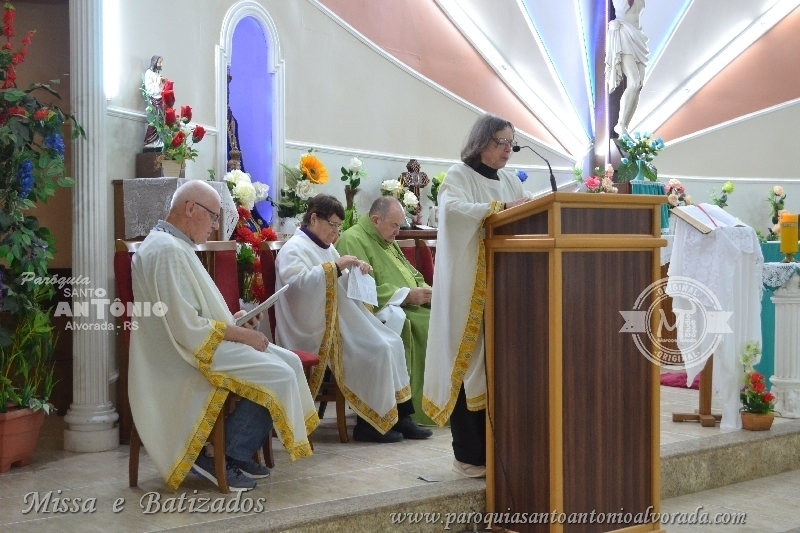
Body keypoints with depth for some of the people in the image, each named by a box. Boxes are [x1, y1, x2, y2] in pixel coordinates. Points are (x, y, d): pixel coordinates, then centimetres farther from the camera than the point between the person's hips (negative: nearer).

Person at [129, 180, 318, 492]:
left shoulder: (174, 245, 14)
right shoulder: (167, 250, -20)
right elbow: (186, 327, -25)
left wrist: (230, 320, 8)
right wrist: (239, 334, -15)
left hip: (196, 342, 11)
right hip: (188, 354, -11)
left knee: (290, 361, 4)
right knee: (278, 376, -19)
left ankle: (240, 453, 10)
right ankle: (224, 460, -6)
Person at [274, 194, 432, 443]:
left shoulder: (325, 248, 20)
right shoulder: (293, 249, -8)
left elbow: (343, 284, 22)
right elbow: (298, 283, -26)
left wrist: (356, 270, 1)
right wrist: (335, 267, -26)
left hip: (342, 322, 10)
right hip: (320, 329, -10)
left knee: (392, 342, -4)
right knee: (377, 351, -20)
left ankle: (398, 415, -4)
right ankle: (370, 422, -8)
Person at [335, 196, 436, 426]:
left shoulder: (388, 242, 22)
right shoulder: (353, 241, -8)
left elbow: (413, 276, 26)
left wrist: (426, 293, 4)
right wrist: (406, 295, -18)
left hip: (409, 308, 9)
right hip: (378, 312, -9)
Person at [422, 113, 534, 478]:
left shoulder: (511, 182, 18)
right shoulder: (458, 176, -1)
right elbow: (453, 208, -20)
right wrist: (501, 208, -25)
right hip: (468, 286, -6)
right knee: (471, 360, -5)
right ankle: (469, 453, 0)